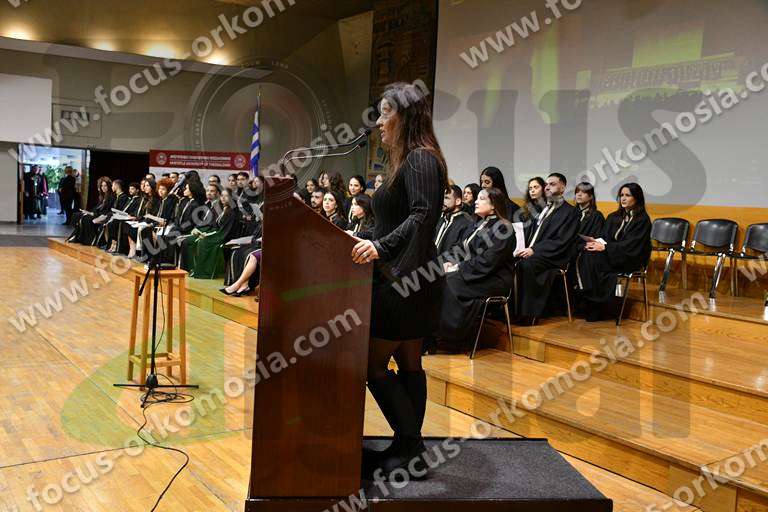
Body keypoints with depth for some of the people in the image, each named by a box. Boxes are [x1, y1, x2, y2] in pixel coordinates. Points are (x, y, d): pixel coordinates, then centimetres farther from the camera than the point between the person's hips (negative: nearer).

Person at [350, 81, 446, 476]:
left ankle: (409, 441, 5)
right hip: (400, 279, 11)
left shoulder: (421, 159, -15)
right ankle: (409, 445, 21)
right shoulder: (406, 161, 16)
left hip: (406, 281, -11)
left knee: (373, 363, -5)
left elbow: (423, 217, -28)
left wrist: (382, 246, -38)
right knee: (408, 362, 13)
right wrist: (368, 241, 26)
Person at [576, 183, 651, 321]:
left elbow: (631, 246, -14)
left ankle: (596, 309, -20)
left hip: (631, 260, -6)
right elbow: (604, 236, 12)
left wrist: (604, 247, -21)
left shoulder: (642, 219, -3)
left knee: (590, 258, -28)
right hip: (612, 256, 6)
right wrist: (596, 242, -12)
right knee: (584, 255, -25)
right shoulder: (614, 217, 19)